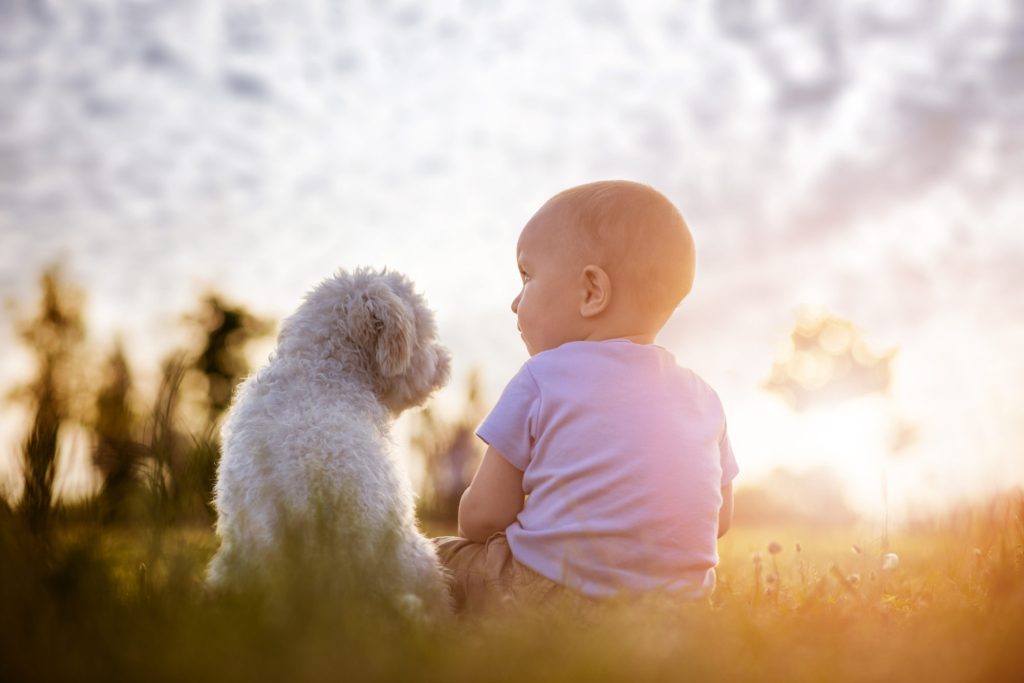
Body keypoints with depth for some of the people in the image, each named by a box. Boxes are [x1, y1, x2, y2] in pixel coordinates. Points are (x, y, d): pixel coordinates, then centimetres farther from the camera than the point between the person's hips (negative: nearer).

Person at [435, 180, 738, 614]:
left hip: (550, 592, -5)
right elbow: (719, 521, 15)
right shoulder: (702, 396, 8)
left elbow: (482, 517, -3)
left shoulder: (543, 378, -7)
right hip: (678, 603, 6)